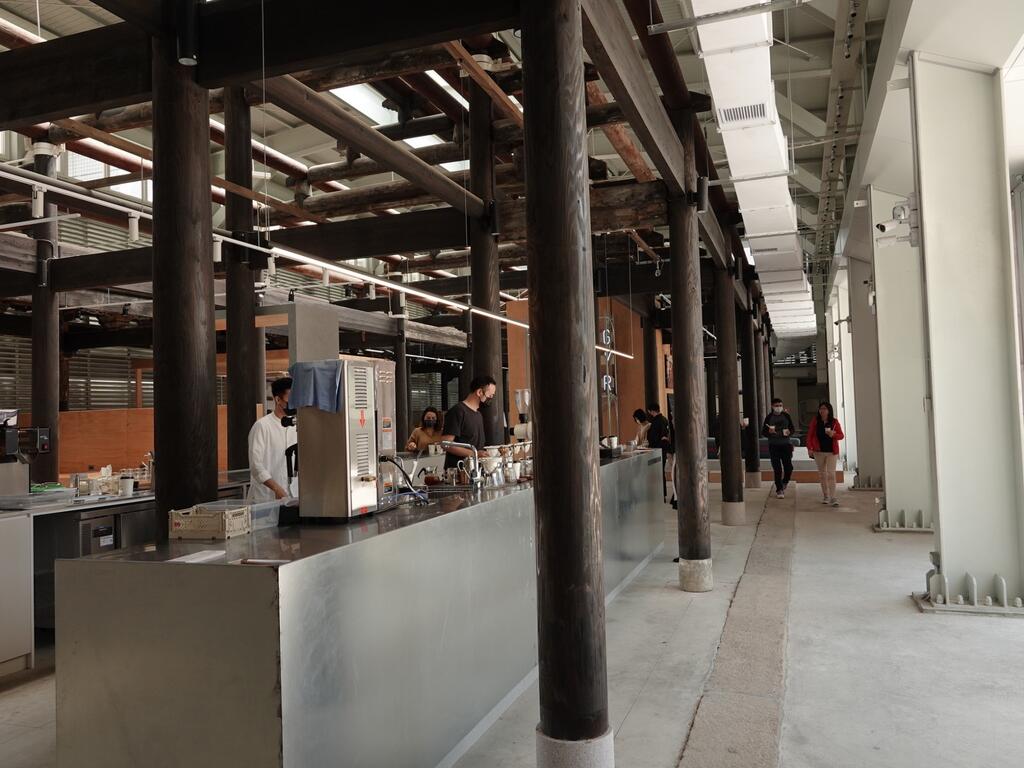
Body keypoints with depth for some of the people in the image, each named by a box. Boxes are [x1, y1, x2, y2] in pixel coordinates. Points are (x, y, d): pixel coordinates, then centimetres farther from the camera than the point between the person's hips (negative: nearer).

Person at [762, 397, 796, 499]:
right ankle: (779, 490, 6)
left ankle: (784, 484, 25)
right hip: (773, 446, -1)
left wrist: (789, 432, -10)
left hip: (786, 445, 1)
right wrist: (769, 432, -18)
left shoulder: (786, 416, 7)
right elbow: (763, 432, 4)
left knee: (789, 467, -3)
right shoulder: (769, 417, 2)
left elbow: (793, 428, 12)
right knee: (777, 469, -3)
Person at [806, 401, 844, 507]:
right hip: (819, 451, 2)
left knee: (831, 473, -8)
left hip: (831, 451, -2)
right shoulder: (815, 421, 1)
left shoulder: (834, 421, -1)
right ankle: (825, 496, 23)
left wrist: (833, 434, -19)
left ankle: (833, 498, -8)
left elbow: (841, 435, 1)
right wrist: (809, 448, -6)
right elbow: (810, 435, 2)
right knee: (822, 473, 10)